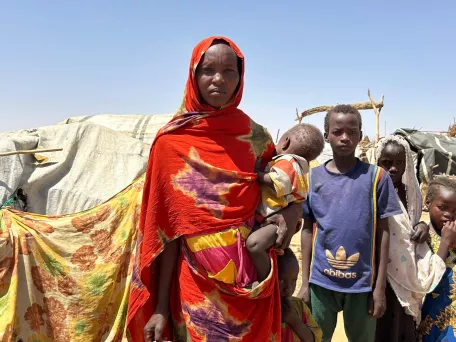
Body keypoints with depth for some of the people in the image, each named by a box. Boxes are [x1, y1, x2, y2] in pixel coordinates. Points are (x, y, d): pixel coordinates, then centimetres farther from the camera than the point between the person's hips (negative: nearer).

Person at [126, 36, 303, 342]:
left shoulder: (256, 136, 1)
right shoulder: (172, 143, -6)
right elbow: (166, 230, -6)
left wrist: (292, 214, -11)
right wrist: (161, 307, -7)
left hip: (254, 281, 3)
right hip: (198, 282, -2)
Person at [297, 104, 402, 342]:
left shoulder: (376, 177, -5)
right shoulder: (312, 178, -1)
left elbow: (383, 232, -2)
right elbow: (307, 230, 4)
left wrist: (380, 286, -2)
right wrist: (305, 283, 4)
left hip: (362, 282, -1)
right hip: (321, 281, 1)